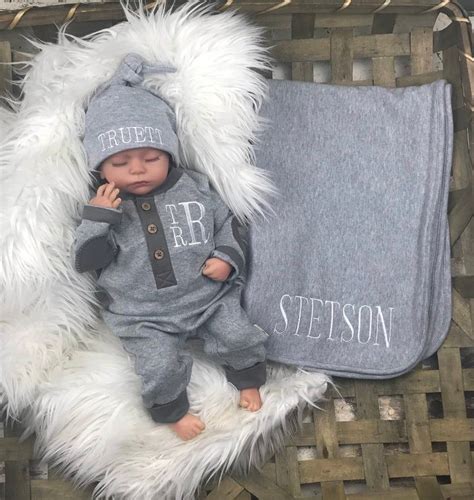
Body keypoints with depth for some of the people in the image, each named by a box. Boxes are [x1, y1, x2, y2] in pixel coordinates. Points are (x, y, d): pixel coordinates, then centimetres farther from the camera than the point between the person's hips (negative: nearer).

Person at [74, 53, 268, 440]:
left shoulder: (195, 187, -3)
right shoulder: (103, 206, -7)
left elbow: (228, 224, 8)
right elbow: (86, 261, -10)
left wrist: (227, 257, -9)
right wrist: (96, 218, -25)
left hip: (210, 295, 2)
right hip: (144, 315, -1)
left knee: (238, 337, -3)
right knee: (159, 366, -12)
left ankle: (247, 380, 32)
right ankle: (172, 410, 22)